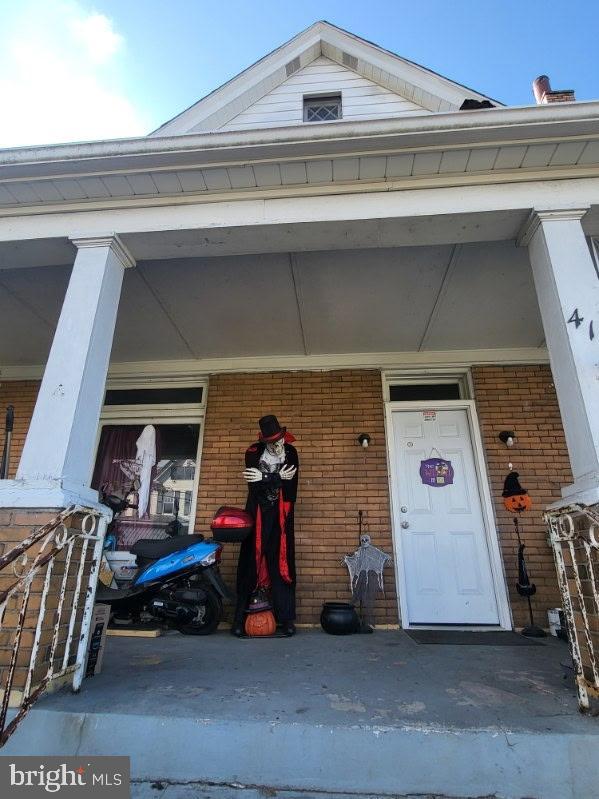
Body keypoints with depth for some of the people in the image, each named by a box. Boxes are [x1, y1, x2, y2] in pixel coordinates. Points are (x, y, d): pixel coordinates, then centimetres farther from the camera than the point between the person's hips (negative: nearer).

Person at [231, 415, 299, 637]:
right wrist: (278, 478, -21)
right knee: (251, 563, 2)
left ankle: (286, 618, 9)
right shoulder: (253, 453, -7)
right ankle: (240, 617, 12)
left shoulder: (291, 453, -2)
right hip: (258, 514, -1)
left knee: (282, 565, 2)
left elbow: (290, 486, -10)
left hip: (280, 517, 1)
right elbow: (255, 486, -15)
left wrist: (264, 479, -18)